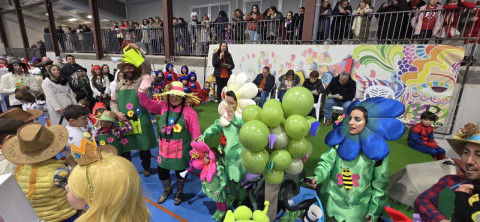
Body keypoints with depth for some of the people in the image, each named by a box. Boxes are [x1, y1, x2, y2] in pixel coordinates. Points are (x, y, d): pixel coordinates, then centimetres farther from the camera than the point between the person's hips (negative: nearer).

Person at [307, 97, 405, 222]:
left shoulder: (377, 149, -9)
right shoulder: (339, 141, -4)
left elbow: (379, 184, -3)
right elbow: (327, 162, -11)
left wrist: (374, 212, -1)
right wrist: (317, 177, -31)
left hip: (359, 207, -1)